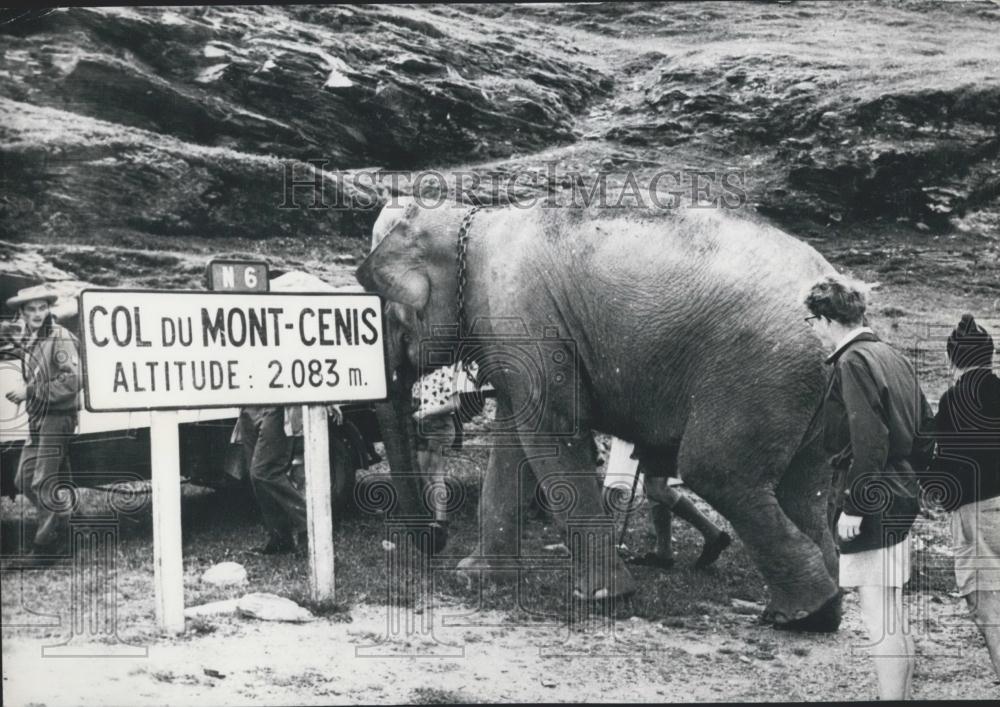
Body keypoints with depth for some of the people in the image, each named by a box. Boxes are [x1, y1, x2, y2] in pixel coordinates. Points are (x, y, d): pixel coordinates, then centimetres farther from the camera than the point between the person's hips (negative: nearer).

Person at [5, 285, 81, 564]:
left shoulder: (60, 339, -13)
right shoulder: (27, 341, 13)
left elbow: (72, 382, -21)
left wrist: (30, 391, -20)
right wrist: (20, 389, 5)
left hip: (57, 418, -9)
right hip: (36, 419, 9)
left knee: (45, 483, -8)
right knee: (24, 480, 10)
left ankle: (48, 545, 2)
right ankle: (57, 530, 22)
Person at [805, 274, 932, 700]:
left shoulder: (852, 362, -15)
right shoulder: (893, 357, 13)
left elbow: (869, 439, -22)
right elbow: (925, 427, 17)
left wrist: (853, 506, -20)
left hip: (870, 502, -10)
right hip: (900, 496, 10)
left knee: (879, 620, -6)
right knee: (892, 618, 17)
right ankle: (901, 694, 24)